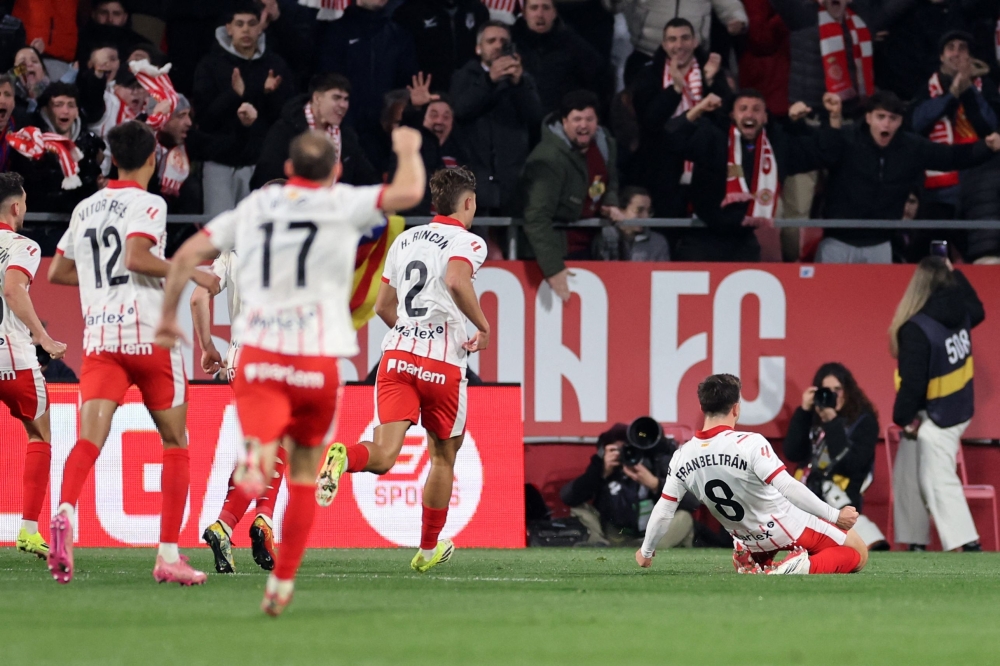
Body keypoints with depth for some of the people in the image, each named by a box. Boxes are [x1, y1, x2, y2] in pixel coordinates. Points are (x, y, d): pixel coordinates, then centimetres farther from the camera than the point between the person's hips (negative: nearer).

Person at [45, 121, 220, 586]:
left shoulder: (85, 208, 15)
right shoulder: (147, 204, -4)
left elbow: (57, 272, 21)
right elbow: (136, 257, -21)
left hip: (99, 340, 4)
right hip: (149, 337, -4)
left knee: (90, 437, -12)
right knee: (175, 443, 11)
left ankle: (65, 512, -42)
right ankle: (169, 556, 7)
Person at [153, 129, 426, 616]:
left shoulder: (253, 206, 12)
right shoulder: (342, 205, 1)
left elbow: (186, 256, 12)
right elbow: (408, 192, -9)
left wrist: (168, 316, 25)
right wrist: (408, 150, 12)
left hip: (259, 356, 1)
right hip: (319, 359, -1)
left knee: (261, 442, -16)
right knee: (305, 475, 15)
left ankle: (255, 463, -54)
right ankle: (282, 584, 18)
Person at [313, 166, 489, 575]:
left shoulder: (404, 239, 18)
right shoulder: (467, 241, -2)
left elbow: (383, 306, 22)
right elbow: (457, 281, -24)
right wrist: (483, 327, -11)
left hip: (396, 355, 4)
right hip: (443, 364, -4)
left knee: (383, 456, -10)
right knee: (444, 457, 18)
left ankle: (344, 457, -44)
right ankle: (429, 549, 29)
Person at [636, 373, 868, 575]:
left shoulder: (682, 457, -9)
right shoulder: (750, 443, -26)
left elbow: (663, 511, 0)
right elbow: (788, 487, -31)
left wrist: (646, 551, 17)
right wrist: (835, 516, -22)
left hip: (751, 541, 6)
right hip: (790, 528, -6)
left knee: (742, 561, 41)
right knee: (857, 554, 7)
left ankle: (752, 570, 4)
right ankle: (805, 568, -20)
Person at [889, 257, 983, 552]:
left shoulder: (917, 329, -25)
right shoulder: (959, 312, -2)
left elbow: (913, 382, -22)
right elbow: (977, 310, 25)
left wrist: (904, 418, -8)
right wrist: (955, 274, 27)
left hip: (935, 416, -9)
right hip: (957, 409, 9)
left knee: (938, 482, -10)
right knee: (907, 475, 17)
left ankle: (968, 544, -15)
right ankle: (914, 543, 21)